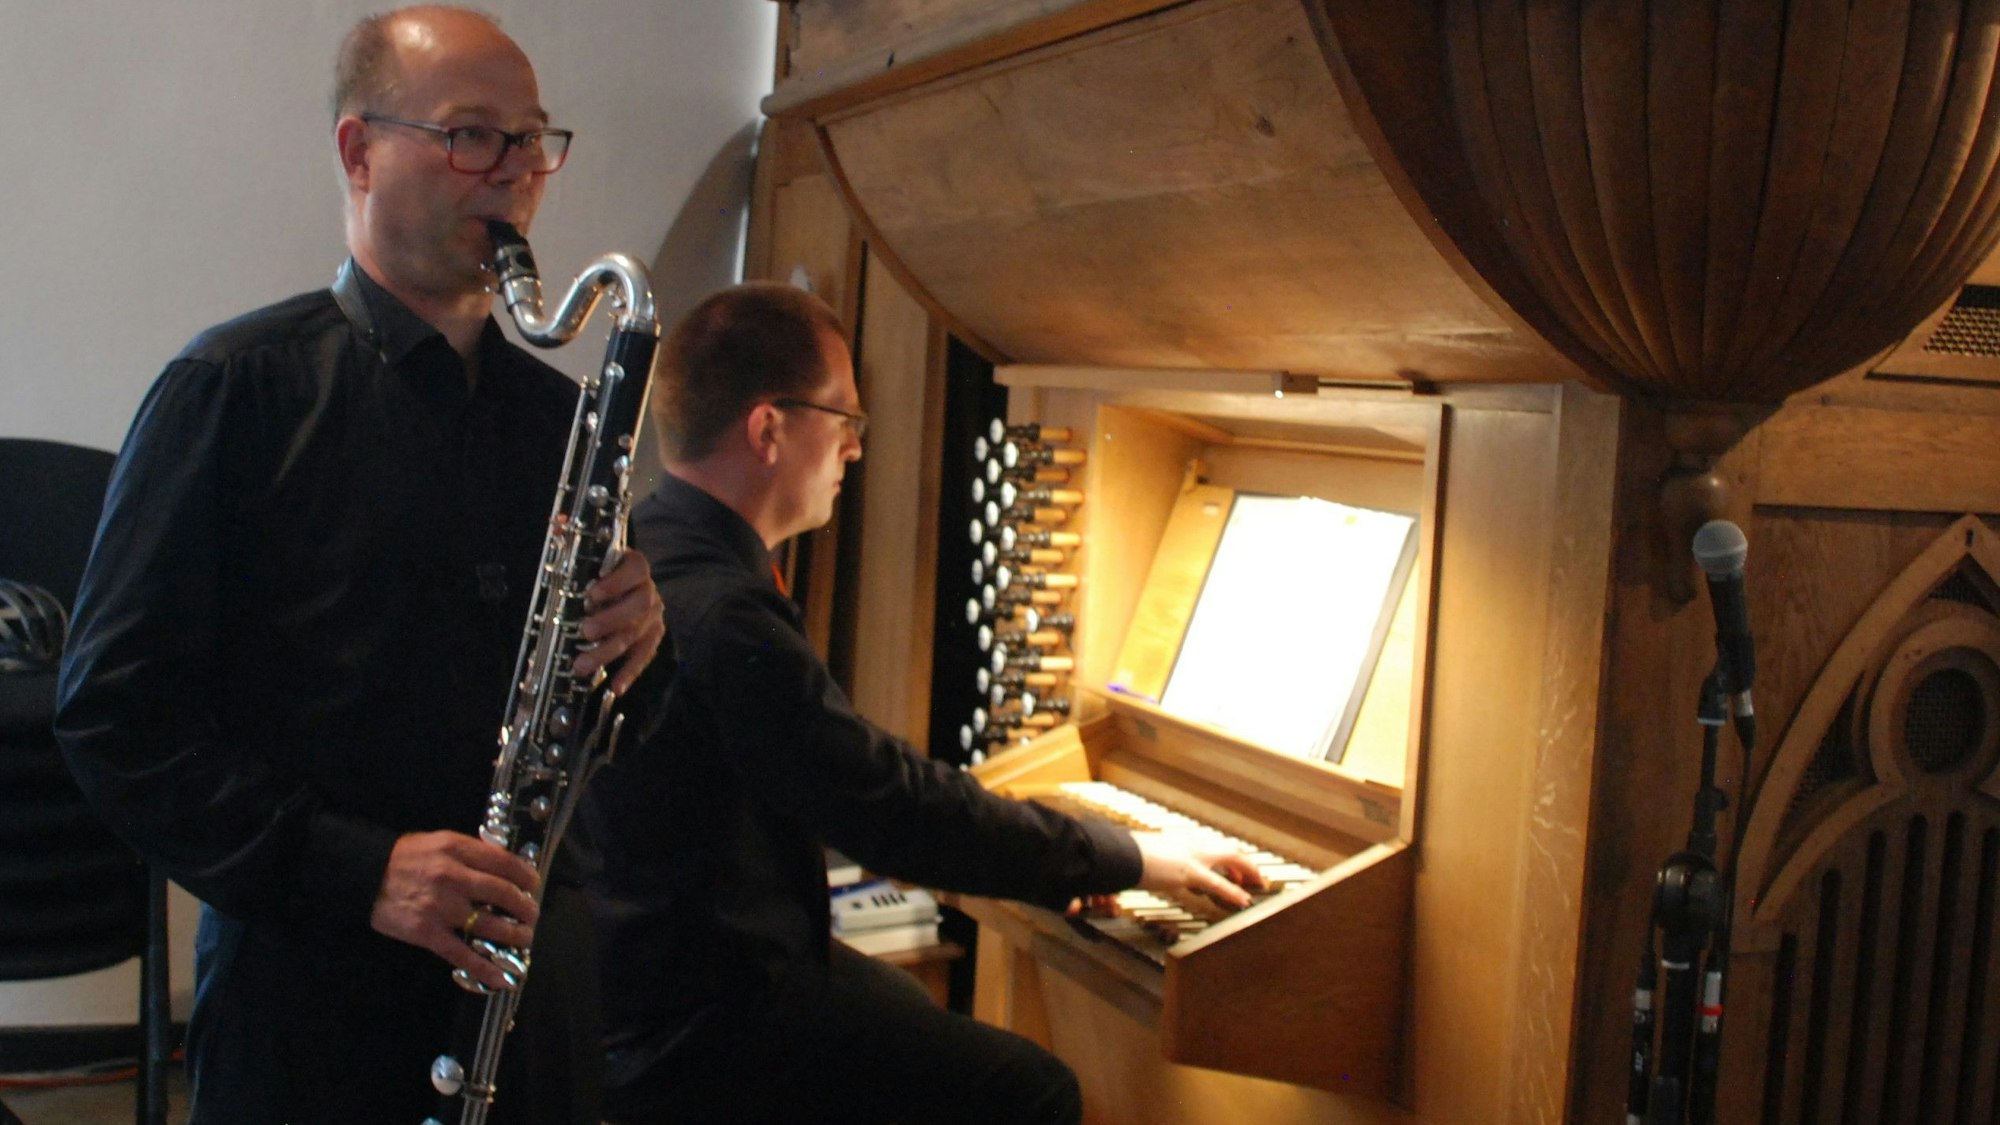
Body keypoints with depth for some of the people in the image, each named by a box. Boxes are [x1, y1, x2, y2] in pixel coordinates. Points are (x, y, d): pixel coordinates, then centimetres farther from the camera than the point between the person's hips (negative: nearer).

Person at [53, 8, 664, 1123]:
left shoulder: (560, 415, 9)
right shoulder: (238, 385, -7)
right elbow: (115, 706, -11)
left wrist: (628, 644, -9)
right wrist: (350, 870, -20)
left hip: (536, 970, 5)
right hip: (311, 988, -4)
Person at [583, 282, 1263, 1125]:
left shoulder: (650, 553, 5)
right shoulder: (722, 616, -28)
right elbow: (898, 809, -25)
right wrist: (1131, 859, -13)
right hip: (693, 1041, -10)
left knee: (922, 1012, 27)